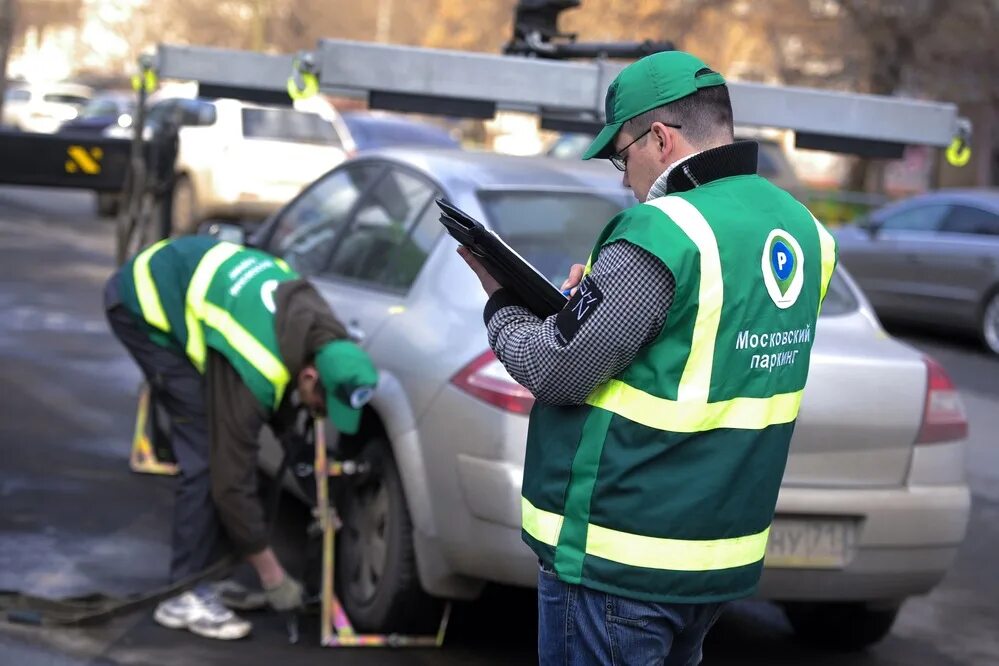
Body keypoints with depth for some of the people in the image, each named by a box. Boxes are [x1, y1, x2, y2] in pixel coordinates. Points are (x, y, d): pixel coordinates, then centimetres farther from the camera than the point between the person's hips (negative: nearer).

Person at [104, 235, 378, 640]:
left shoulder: (318, 329, -14)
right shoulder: (253, 374, -34)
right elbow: (232, 477, -27)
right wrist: (272, 575, -19)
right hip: (143, 307, -8)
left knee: (225, 443, 5)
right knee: (209, 456, -14)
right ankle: (186, 598, -8)